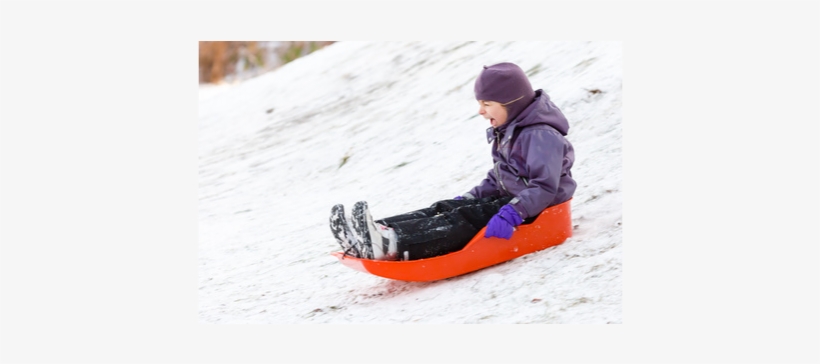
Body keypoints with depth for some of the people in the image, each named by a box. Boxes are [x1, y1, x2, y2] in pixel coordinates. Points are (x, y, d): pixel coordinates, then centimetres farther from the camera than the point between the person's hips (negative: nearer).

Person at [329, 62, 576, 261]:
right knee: (445, 208, -11)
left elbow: (545, 188, -25)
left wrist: (511, 214, -35)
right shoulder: (506, 133, 17)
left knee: (466, 219, -29)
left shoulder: (541, 135, -15)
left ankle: (393, 244, -49)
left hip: (535, 212, -9)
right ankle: (378, 233, -30)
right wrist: (468, 198, 9)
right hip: (509, 201, 9)